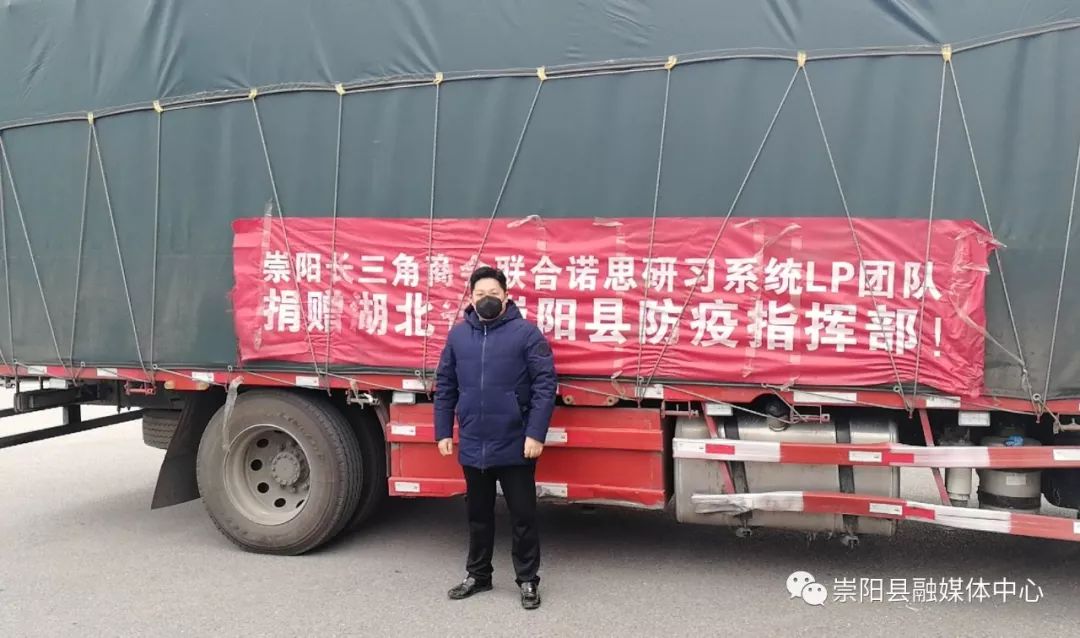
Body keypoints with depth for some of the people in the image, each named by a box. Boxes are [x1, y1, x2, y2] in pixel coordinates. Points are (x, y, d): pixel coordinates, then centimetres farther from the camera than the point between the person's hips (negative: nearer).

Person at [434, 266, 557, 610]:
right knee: (478, 515, 18)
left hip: (515, 447, -4)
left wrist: (536, 434, -16)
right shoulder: (458, 335, 6)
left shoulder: (526, 333, -7)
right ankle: (478, 575, 34)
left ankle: (528, 580, 21)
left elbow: (545, 384, -11)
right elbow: (445, 387, 10)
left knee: (523, 515, 7)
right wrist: (443, 432, 6)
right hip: (472, 447, 4)